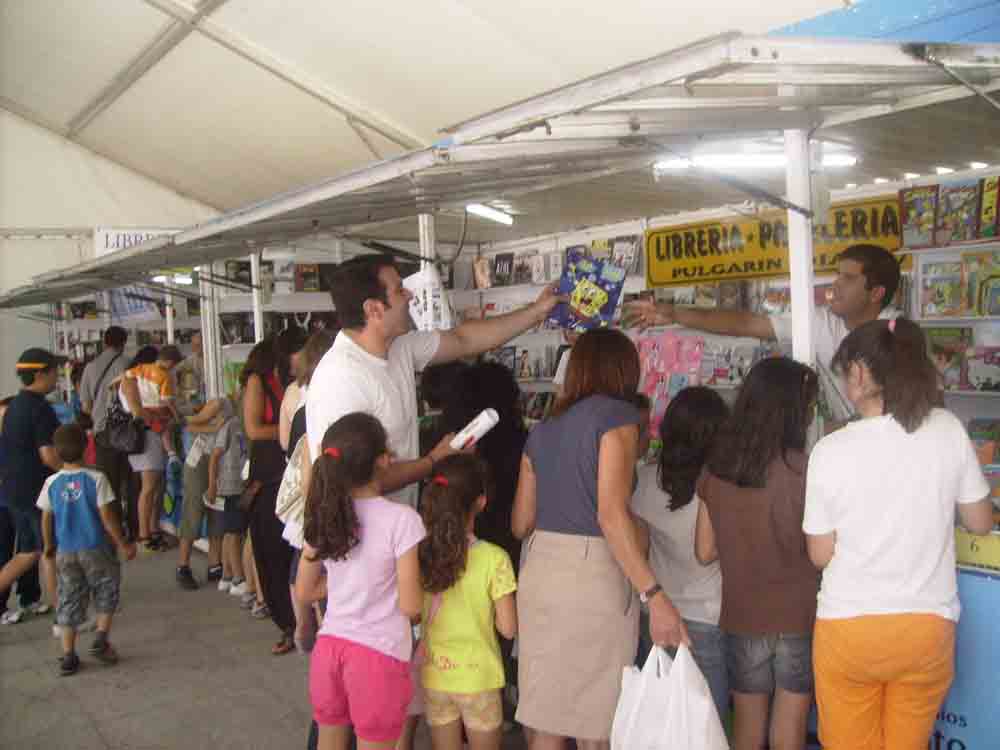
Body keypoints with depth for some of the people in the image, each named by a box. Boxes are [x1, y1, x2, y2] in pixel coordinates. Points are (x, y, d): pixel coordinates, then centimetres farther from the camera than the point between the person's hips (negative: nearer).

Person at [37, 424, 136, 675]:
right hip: (95, 548, -3)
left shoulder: (51, 483, -3)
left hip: (65, 551, 3)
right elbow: (107, 516, -12)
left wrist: (49, 546, 20)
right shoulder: (96, 479, -12)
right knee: (106, 593, 16)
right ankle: (101, 640, 10)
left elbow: (46, 519, 3)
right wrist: (123, 543, -2)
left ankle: (68, 655, 12)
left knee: (69, 600, 11)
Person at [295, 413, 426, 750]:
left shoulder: (323, 514, -2)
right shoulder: (401, 519, -18)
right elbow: (410, 607, -15)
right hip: (379, 656, -5)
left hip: (329, 647, 5)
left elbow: (304, 592, 8)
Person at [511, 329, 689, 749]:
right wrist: (654, 595, -20)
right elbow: (611, 514, -18)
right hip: (591, 574, -6)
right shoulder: (616, 413, -6)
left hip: (540, 570, 6)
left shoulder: (542, 429, 13)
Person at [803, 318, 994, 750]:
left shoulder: (831, 450, -14)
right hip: (929, 626, 2)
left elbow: (820, 554, -5)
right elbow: (981, 523, 4)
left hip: (848, 629, -2)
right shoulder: (948, 430, -8)